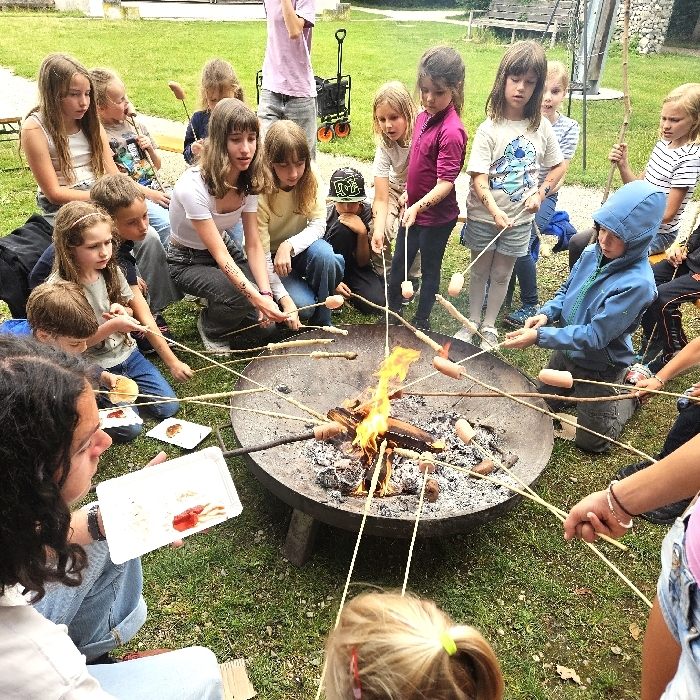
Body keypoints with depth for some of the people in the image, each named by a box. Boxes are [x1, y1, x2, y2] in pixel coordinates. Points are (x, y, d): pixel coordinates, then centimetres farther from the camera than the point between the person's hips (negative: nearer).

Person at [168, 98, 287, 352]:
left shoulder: (248, 181, -11)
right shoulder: (193, 186, -32)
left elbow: (254, 244, -13)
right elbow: (220, 255, -33)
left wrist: (266, 294, -27)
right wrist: (257, 298, -42)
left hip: (224, 248, 6)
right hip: (186, 261, -5)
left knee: (266, 321, -11)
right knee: (240, 299, -32)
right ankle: (210, 327, 2)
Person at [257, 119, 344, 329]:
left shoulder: (311, 175, -17)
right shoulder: (259, 191, -27)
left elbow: (318, 224, -14)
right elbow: (260, 254, -25)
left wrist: (288, 246, -34)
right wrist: (284, 298, -33)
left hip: (299, 247, 3)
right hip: (271, 257, -3)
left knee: (323, 253, -32)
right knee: (303, 305, -26)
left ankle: (321, 324, -11)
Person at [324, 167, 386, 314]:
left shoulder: (369, 214, -17)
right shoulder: (325, 214, -22)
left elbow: (362, 262, -15)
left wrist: (362, 232, -31)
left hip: (353, 264, 2)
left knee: (376, 303, -27)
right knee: (343, 229, -32)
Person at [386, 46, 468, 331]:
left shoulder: (451, 131, -23)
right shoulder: (423, 116, 1)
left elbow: (446, 182, -27)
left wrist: (419, 206, -37)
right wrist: (409, 197, 14)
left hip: (436, 215, -8)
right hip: (413, 208, 8)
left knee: (429, 268, 10)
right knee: (399, 263, 18)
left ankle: (422, 321, 28)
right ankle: (392, 312, 37)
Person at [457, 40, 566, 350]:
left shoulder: (542, 127, -3)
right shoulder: (489, 130, -13)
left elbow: (559, 166, 9)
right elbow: (478, 177, -19)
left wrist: (540, 193, -6)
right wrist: (495, 211, -32)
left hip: (519, 219, 2)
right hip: (484, 217, -2)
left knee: (502, 274, 13)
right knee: (479, 270, 14)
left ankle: (489, 325, 29)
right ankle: (472, 321, 31)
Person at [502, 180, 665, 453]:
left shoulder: (636, 284, -32)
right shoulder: (592, 254, -11)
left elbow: (593, 336, -31)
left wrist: (539, 336, -35)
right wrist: (546, 314, -15)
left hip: (600, 368, -6)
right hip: (565, 351, 7)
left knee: (591, 441, 12)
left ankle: (631, 394, 33)